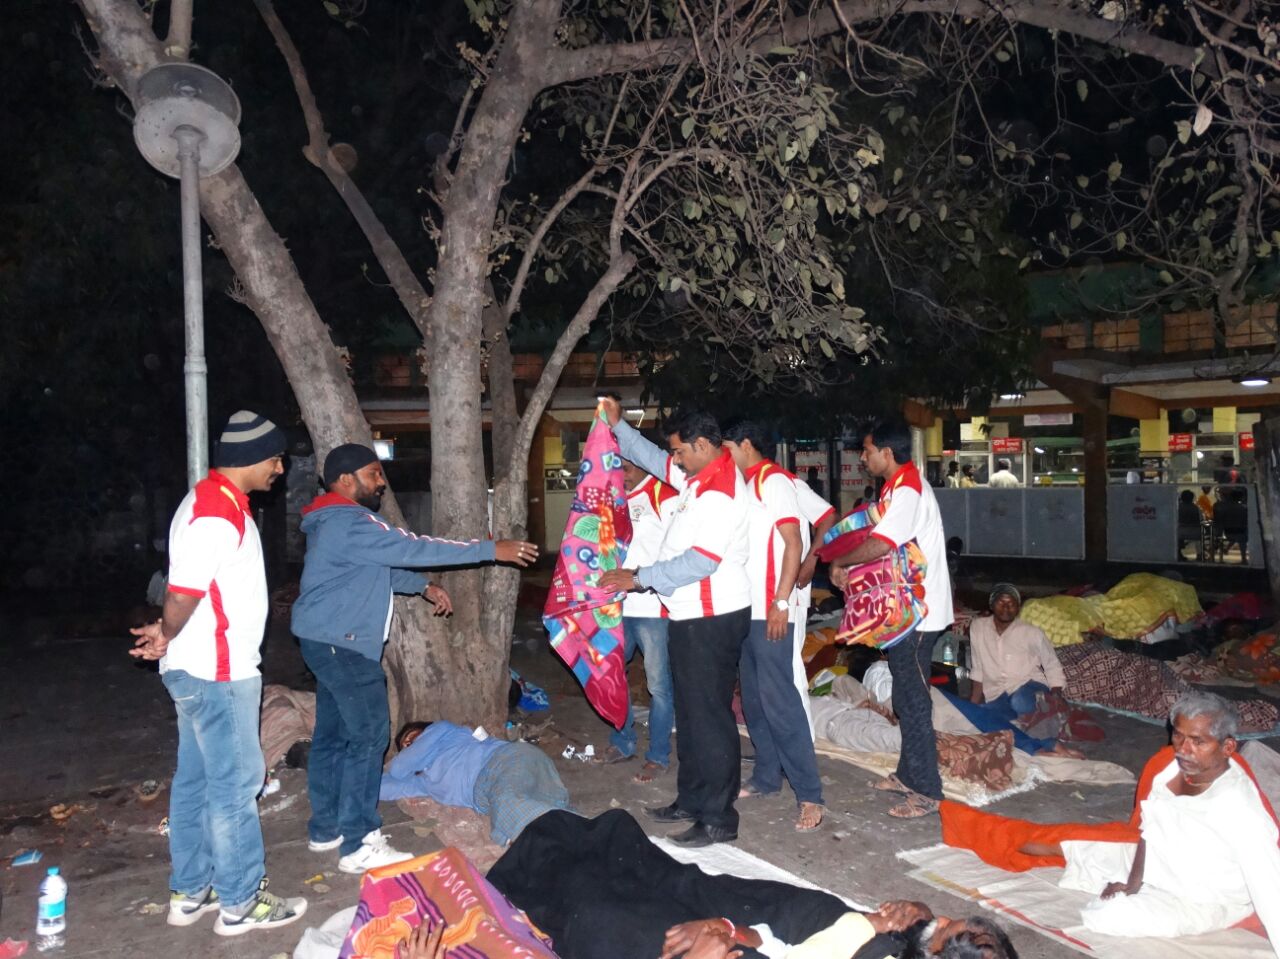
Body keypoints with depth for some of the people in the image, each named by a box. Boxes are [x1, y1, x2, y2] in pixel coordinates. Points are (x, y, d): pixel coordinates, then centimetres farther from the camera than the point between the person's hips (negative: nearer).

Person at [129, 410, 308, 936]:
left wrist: (169, 635, 5)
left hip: (200, 670, 10)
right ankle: (240, 903, 14)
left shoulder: (215, 501, 12)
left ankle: (191, 891, 30)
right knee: (235, 785, 1)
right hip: (219, 673, -10)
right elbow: (185, 592, -25)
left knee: (196, 780, 17)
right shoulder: (217, 515, -23)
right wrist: (168, 636, -7)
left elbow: (188, 591, 15)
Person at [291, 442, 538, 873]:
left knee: (333, 733, 15)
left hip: (329, 640, 11)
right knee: (368, 735, -7)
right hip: (342, 643, -11)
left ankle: (327, 828, 25)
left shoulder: (338, 521, 16)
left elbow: (383, 565, 24)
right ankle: (359, 844, -1)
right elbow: (414, 548, -26)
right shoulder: (349, 523, -20)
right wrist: (492, 549, -24)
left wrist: (424, 586, 14)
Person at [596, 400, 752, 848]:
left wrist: (639, 578, -19)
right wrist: (618, 426, 22)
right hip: (691, 616, 10)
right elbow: (655, 459, 26)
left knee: (709, 715, -3)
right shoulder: (699, 477, 10)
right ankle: (692, 800, 29)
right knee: (690, 711, 17)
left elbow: (701, 562, -25)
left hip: (712, 618, -10)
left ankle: (718, 818, 7)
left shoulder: (720, 492, -20)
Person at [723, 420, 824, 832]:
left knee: (778, 699, -9)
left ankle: (809, 794, -3)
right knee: (753, 698, 13)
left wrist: (781, 602, -21)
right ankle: (766, 777, 24)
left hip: (769, 609, -9)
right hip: (746, 608, 9)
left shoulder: (773, 480, -9)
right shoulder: (747, 485, 16)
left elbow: (794, 542, -16)